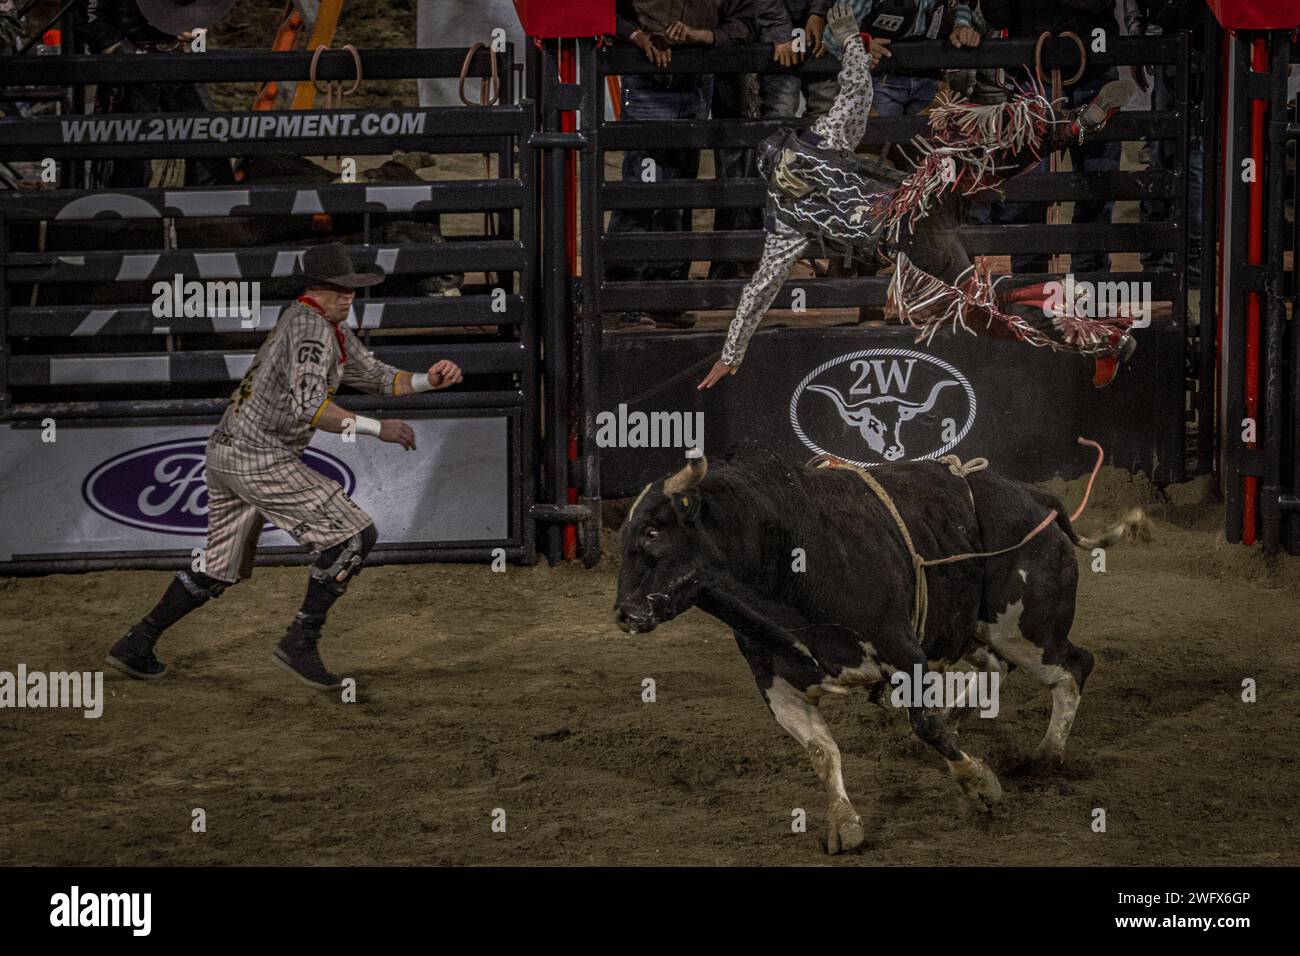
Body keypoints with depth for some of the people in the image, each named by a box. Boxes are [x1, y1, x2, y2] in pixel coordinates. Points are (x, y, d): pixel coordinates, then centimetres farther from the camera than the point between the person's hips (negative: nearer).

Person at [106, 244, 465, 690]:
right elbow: (308, 407, -24)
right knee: (354, 533, -10)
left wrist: (427, 381, 1)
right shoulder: (309, 326, -15)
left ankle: (137, 644, 22)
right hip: (259, 460, -10)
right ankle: (300, 643, -8)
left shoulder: (334, 330, 17)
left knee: (220, 568, 22)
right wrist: (375, 427, -22)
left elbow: (377, 377, 19)